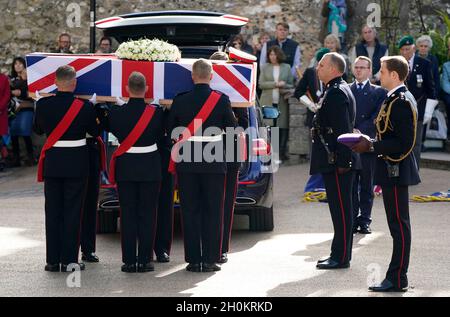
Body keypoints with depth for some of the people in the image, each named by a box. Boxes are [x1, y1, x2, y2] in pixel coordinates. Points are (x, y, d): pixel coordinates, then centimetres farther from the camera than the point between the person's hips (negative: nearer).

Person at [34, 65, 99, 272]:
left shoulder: (43, 105, -7)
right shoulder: (85, 107, -13)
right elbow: (94, 131, 1)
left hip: (52, 162, 2)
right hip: (76, 163, -2)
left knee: (52, 211, 9)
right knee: (72, 212, 4)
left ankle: (52, 260, 11)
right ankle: (69, 261, 3)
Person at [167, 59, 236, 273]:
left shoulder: (180, 101, -2)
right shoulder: (221, 100, -5)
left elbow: (171, 130, 6)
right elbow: (232, 127, 3)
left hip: (186, 163, 1)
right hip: (214, 163, -1)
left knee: (190, 211, 6)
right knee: (212, 212, 5)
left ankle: (193, 259, 5)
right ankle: (210, 259, 2)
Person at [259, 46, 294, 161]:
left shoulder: (286, 67, 10)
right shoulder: (265, 67, 8)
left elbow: (291, 85, 10)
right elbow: (261, 84, -1)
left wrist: (284, 86, -11)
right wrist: (276, 84, -11)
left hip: (281, 102, 0)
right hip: (267, 102, 0)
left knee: (283, 127, -3)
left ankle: (282, 153, 4)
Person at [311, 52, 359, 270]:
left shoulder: (337, 93, -15)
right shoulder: (335, 91, 17)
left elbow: (343, 130, -20)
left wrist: (342, 162, -22)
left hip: (336, 162, -11)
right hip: (335, 162, 11)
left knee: (341, 209, -6)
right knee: (340, 208, 14)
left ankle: (341, 257, -2)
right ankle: (340, 254, 20)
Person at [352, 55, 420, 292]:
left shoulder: (401, 103, -17)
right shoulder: (394, 100, 15)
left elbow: (404, 143, -22)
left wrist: (372, 146, -20)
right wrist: (370, 143, 15)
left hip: (396, 173, -10)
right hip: (392, 172, 10)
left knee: (399, 225, -5)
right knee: (397, 225, 12)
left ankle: (397, 280, -2)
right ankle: (395, 278, 17)